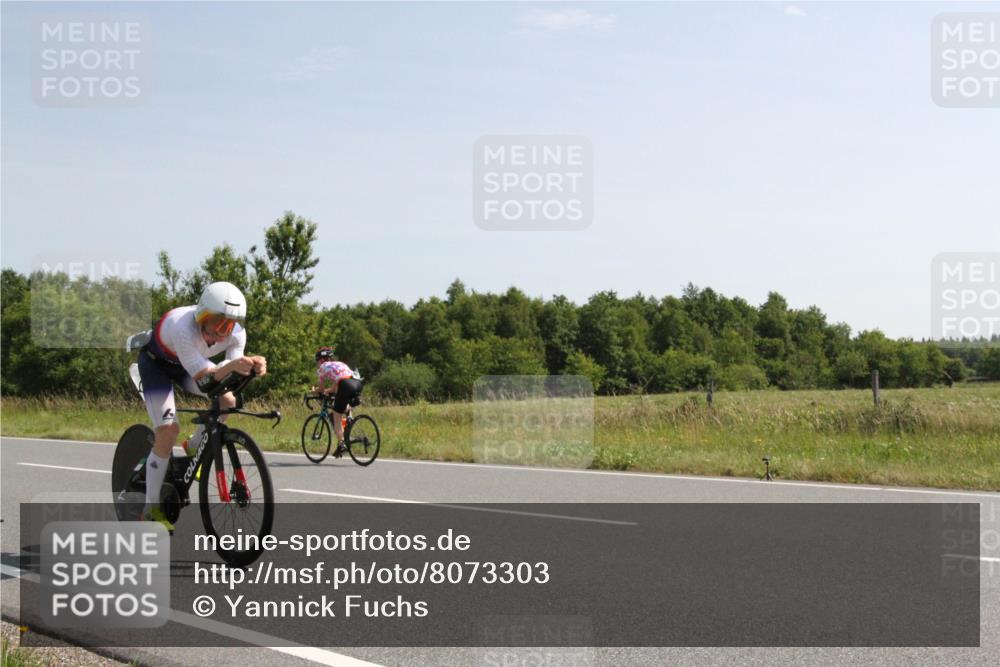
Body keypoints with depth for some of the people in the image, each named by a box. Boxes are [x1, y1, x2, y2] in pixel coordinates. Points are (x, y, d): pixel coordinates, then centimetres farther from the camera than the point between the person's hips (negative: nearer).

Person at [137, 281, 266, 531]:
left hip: (187, 365, 6)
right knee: (168, 430, -18)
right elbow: (203, 376, -44)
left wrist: (252, 365, -48)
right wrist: (232, 365, -62)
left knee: (227, 401, -17)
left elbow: (230, 376, -26)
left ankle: (193, 447, 12)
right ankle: (151, 509, -7)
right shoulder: (184, 328, -42)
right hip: (156, 363, -5)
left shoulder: (236, 333, -25)